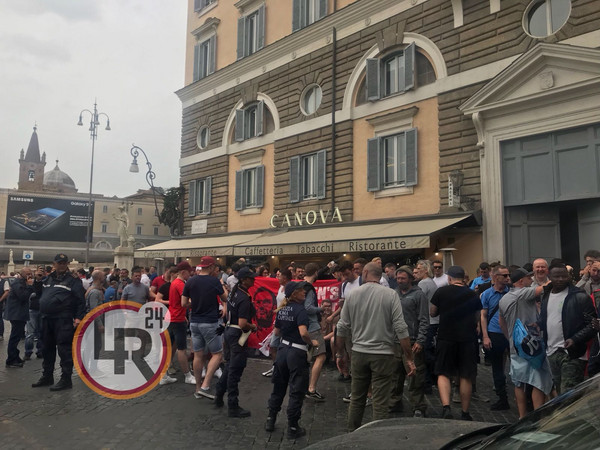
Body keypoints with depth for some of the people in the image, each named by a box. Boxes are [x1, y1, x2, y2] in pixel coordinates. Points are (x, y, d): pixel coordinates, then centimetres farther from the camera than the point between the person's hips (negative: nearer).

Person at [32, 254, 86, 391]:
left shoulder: (73, 280, -5)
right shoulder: (48, 279, 16)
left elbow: (81, 300, -10)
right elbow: (40, 294, 32)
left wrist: (78, 317, -16)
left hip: (63, 321, -7)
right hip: (47, 319, 8)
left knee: (65, 349, -5)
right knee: (47, 349, 17)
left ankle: (66, 379, 2)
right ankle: (47, 376, 30)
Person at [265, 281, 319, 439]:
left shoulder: (281, 310, 4)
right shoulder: (300, 310, -18)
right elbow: (303, 332, -30)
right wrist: (311, 342, -13)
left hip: (283, 349, 7)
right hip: (297, 353, -7)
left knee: (279, 387, 20)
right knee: (297, 391, 6)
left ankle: (270, 421, 31)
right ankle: (293, 428, 15)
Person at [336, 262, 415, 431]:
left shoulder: (352, 295, 0)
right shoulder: (390, 294, -7)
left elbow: (342, 328, 3)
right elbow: (400, 328, -12)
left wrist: (340, 353, 16)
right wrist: (409, 359, -6)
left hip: (359, 353, 3)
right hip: (383, 354, -3)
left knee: (357, 398, 18)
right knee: (380, 403, 4)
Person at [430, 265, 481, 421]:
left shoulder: (441, 292, -3)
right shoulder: (473, 295, 3)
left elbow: (432, 313, 7)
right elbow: (477, 319, 13)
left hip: (446, 338, -2)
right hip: (468, 339, 2)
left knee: (443, 374, 7)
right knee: (465, 377, 11)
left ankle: (446, 407, -11)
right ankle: (465, 413, 19)